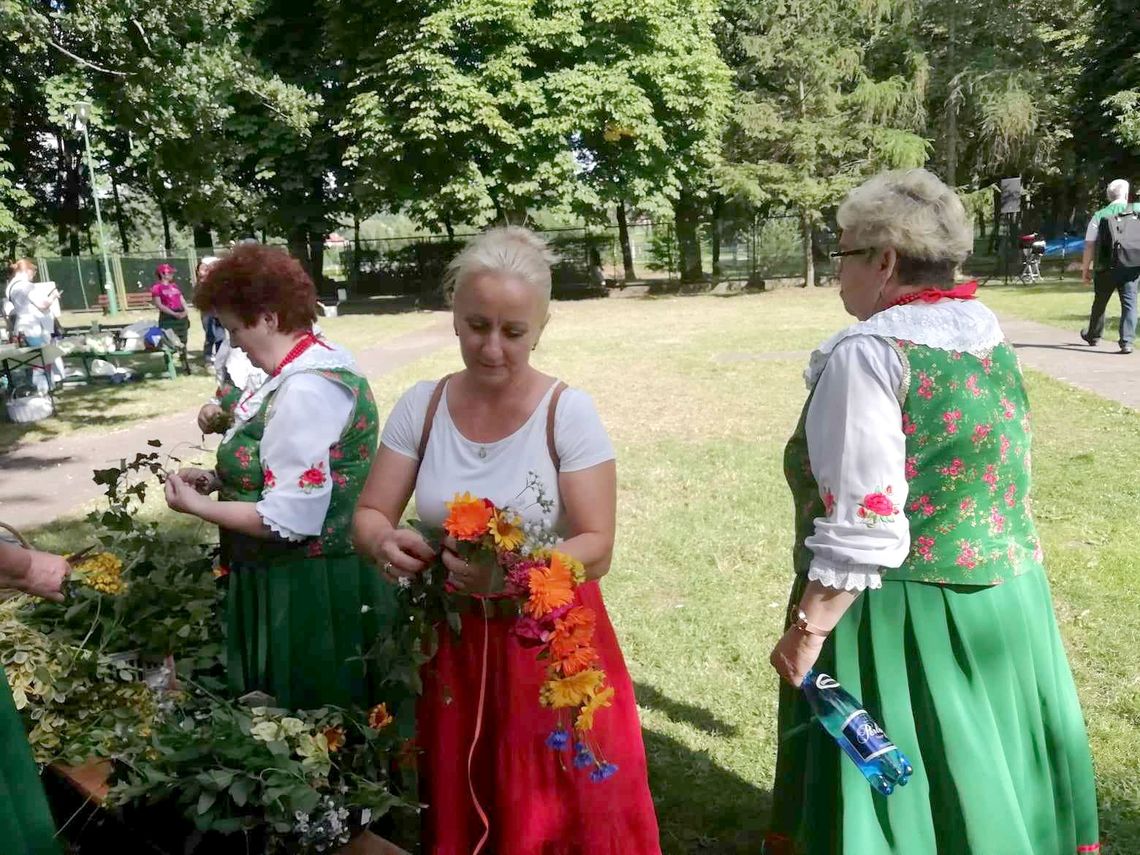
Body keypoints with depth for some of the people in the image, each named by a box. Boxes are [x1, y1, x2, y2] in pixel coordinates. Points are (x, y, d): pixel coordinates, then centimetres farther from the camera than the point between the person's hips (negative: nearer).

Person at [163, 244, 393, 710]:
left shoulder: (305, 389, -25)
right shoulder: (321, 359, 6)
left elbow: (289, 520, -26)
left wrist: (197, 506, -13)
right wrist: (221, 479, 7)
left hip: (310, 589, -10)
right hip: (307, 577, 10)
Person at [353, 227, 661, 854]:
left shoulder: (568, 413, -13)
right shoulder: (421, 406, -3)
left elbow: (596, 548, -15)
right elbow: (368, 516, 0)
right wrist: (386, 544, -24)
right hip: (451, 643, 3)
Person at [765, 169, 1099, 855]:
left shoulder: (869, 352, -20)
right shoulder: (991, 334, 5)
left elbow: (862, 527, -24)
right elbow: (1003, 476, 13)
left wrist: (808, 629, -16)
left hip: (904, 618, -8)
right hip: (1011, 601, 8)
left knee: (893, 794, 11)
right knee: (981, 775, 24)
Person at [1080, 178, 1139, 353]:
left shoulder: (1099, 216, -3)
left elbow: (1089, 245, -4)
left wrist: (1085, 269, 3)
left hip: (1106, 267, 0)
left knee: (1100, 303, 16)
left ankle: (1093, 336, 34)